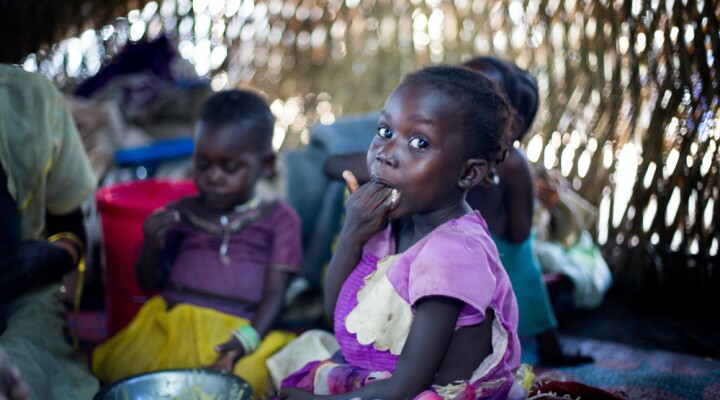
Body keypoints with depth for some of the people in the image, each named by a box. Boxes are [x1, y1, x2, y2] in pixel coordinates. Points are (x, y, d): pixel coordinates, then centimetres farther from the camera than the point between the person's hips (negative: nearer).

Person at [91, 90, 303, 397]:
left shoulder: (279, 219, 10)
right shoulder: (182, 214, 18)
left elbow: (274, 294, 2)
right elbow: (149, 284, 19)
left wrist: (247, 340, -17)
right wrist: (152, 245, -3)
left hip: (235, 330, -3)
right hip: (169, 322, 3)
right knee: (123, 369, -24)